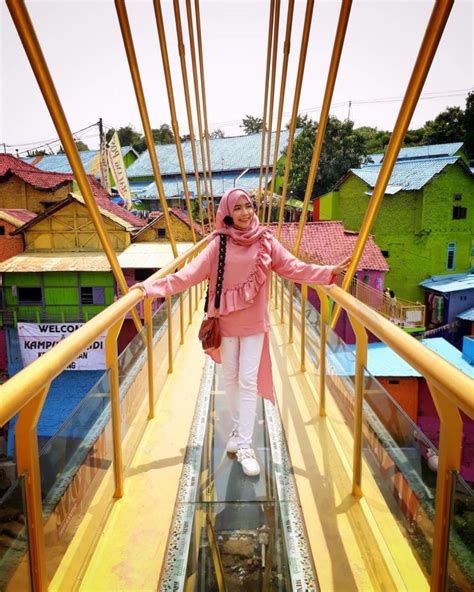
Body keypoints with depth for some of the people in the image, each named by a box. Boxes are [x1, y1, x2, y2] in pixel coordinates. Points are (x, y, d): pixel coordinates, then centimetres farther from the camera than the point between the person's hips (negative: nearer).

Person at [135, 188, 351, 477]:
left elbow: (293, 267, -5)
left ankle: (244, 444, 10)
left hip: (255, 323, 0)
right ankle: (238, 429, 37)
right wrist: (154, 286, -23)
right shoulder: (219, 243, -7)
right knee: (230, 378, 14)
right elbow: (191, 272, -14)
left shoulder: (266, 240, -4)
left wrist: (329, 272, -15)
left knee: (249, 380, 0)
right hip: (226, 323, 1)